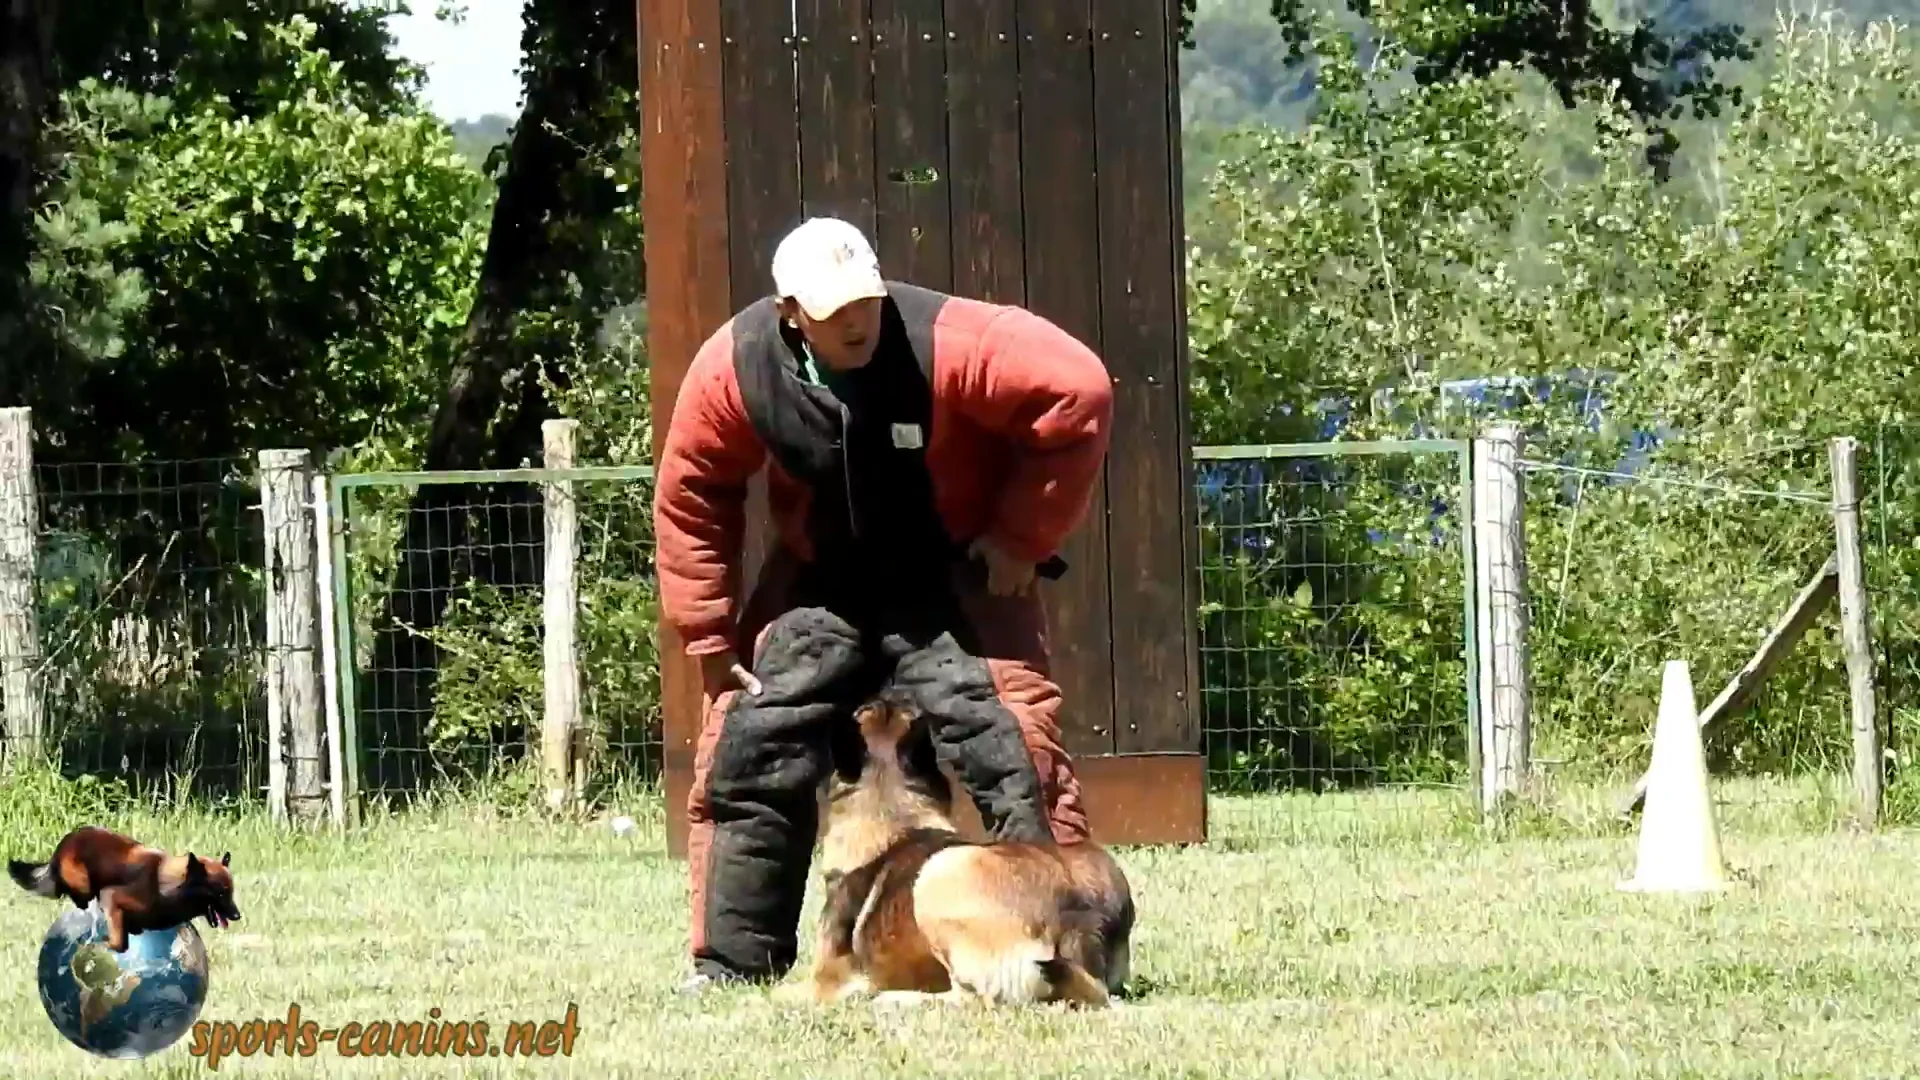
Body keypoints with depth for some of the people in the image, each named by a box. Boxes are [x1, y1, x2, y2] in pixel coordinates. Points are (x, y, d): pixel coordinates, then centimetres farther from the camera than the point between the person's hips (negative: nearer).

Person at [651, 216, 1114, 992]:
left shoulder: (945, 342, -29)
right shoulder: (734, 367, -17)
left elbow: (1079, 392, -23)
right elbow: (691, 495, -2)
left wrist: (1023, 536, -16)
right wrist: (708, 634, -2)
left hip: (952, 576, -3)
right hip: (817, 582, 3)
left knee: (1009, 741, -17)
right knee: (748, 747, 0)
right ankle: (732, 964, 12)